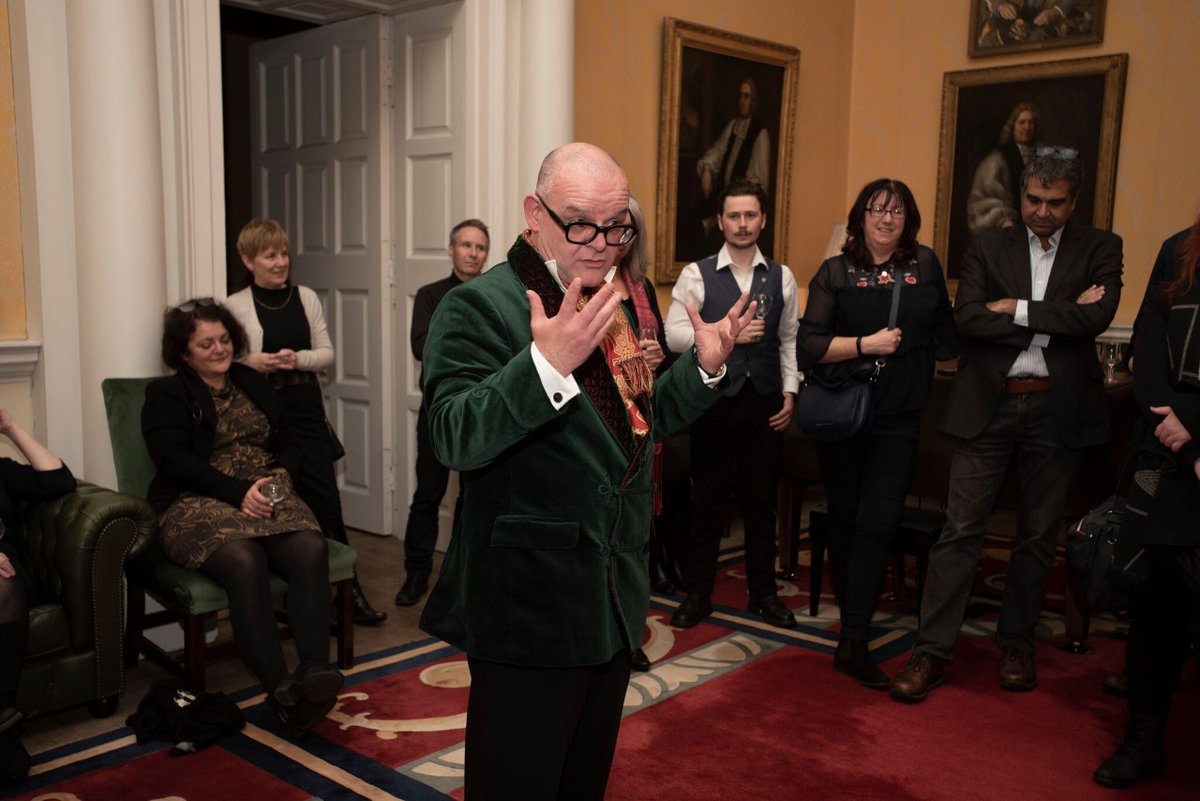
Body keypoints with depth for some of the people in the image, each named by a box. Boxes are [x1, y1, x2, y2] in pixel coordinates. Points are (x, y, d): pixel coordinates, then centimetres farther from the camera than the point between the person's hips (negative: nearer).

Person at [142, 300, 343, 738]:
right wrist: (239, 492, -17)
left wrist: (279, 477, -6)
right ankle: (281, 691, -42)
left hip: (268, 495, 4)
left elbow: (289, 444, 19)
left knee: (311, 549, -31)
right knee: (244, 562, -37)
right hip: (199, 504, -4)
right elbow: (174, 460, -6)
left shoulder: (254, 384, 23)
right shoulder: (166, 395, 10)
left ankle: (315, 670, -44)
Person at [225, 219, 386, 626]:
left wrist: (299, 359, -12)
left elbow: (327, 353, 7)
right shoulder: (236, 305, -2)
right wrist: (250, 362, -18)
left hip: (307, 409, 2)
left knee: (325, 500, 0)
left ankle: (348, 589, 9)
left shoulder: (307, 298, 7)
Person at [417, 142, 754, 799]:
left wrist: (705, 366, 4)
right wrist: (546, 363, -38)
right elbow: (453, 439, -27)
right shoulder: (479, 306, -15)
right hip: (530, 607, -8)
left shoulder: (613, 305, 10)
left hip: (615, 599, 8)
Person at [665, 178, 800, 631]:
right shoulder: (696, 275, -2)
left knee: (761, 501, 10)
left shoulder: (782, 278, 6)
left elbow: (790, 340, 8)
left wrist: (790, 393, -1)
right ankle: (697, 594, 20)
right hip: (714, 401, -2)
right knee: (707, 499, 7)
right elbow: (673, 335, -8)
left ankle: (763, 594, 24)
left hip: (765, 402, 2)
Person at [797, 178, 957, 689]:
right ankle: (852, 624, 26)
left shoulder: (925, 266, 7)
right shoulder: (836, 272, 0)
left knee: (878, 524, -7)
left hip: (899, 417, 1)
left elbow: (943, 330, 18)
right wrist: (865, 345, -17)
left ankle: (854, 643, -4)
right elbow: (807, 345, -8)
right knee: (845, 521, 9)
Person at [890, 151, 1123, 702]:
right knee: (961, 530, -1)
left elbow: (1097, 316, -12)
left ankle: (1016, 645, 27)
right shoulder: (989, 247, 6)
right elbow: (967, 320, -9)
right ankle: (931, 651, 5)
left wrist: (1018, 310, -11)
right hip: (988, 407, 0)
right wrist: (1059, 316, -12)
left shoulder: (1099, 249, 6)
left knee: (1038, 537, 11)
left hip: (1058, 409, 1)